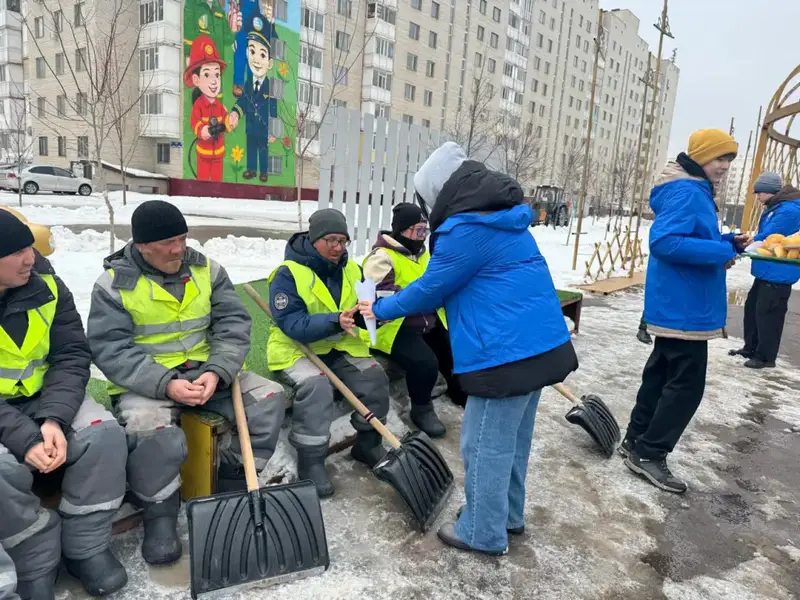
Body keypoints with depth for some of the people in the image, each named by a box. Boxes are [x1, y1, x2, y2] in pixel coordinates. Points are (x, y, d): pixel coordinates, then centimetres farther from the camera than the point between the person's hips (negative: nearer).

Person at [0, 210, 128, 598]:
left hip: (44, 396, 3)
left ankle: (86, 546, -2)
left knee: (105, 435, -21)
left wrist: (53, 418, -24)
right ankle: (36, 559, -1)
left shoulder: (45, 285, -9)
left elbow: (72, 356, -9)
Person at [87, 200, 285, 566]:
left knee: (269, 397, -13)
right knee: (150, 431, -34)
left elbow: (233, 324, -4)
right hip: (145, 383, -3)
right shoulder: (114, 283, -8)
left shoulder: (206, 269, 1)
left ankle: (232, 486, 6)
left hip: (208, 372, 4)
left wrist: (216, 372, -22)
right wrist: (166, 384, -28)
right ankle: (160, 515, -5)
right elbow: (111, 350, -14)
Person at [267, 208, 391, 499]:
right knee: (316, 385, -32)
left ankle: (368, 443, 10)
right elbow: (293, 324, -25)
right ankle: (310, 461, -16)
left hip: (340, 346, 6)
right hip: (296, 348, -5)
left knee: (374, 377, -13)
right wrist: (335, 321, -38)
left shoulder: (351, 269, 3)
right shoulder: (288, 273, -17)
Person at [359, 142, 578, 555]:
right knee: (512, 439, 22)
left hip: (507, 351, -10)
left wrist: (382, 310, 7)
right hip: (536, 344, 10)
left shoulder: (467, 229, -18)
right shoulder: (500, 219, 15)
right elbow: (448, 285, 20)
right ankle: (507, 514, 38)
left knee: (485, 445, 5)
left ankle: (483, 533, 22)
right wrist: (396, 301, 17)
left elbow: (430, 288, -9)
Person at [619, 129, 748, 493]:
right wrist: (722, 251, -24)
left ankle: (636, 441, 27)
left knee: (661, 374, 16)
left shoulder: (695, 191, 15)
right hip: (683, 308, -11)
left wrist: (726, 243, 5)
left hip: (676, 306, 11)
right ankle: (648, 454, 8)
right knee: (686, 384, -3)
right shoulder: (686, 193, -17)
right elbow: (664, 242, -28)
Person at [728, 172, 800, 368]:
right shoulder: (775, 207, 12)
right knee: (752, 307, 17)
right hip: (767, 271, 10)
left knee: (767, 313, -3)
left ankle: (765, 357, 8)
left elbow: (767, 237, -23)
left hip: (778, 273, -10)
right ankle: (751, 348, 29)